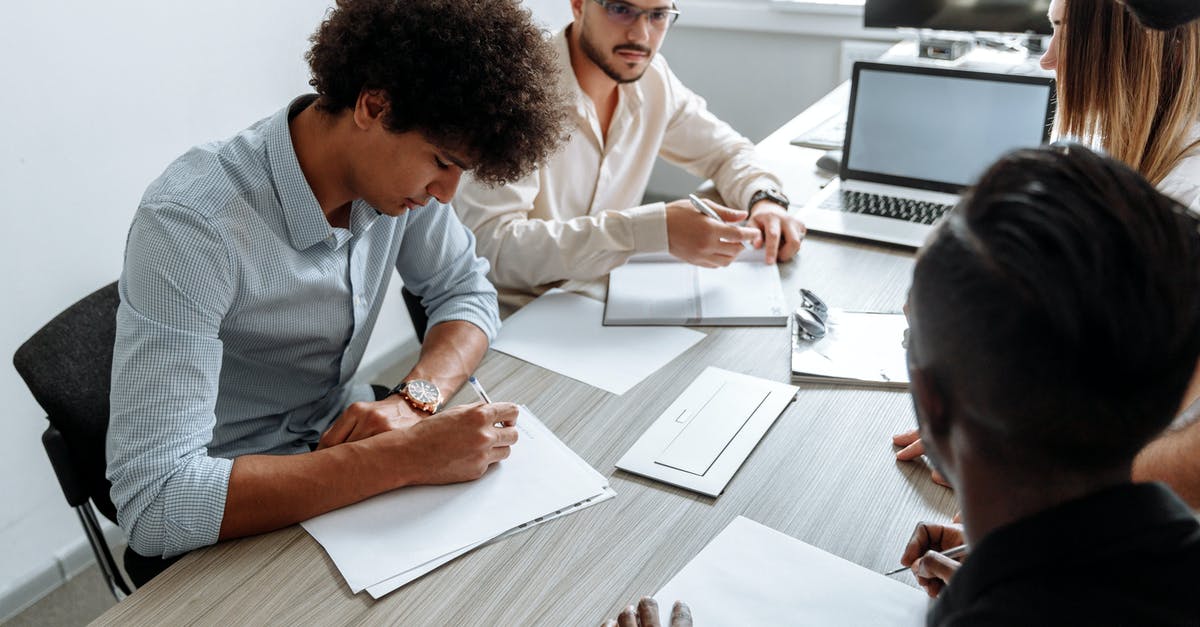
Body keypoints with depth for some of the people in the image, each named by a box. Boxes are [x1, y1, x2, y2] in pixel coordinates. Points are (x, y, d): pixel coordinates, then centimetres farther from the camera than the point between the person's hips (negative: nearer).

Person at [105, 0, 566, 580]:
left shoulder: (396, 167, -12)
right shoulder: (190, 225, -31)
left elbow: (467, 291, 1)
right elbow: (153, 504, -35)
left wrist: (414, 398, -20)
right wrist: (403, 456, -38)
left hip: (334, 446, 6)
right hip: (232, 524, -6)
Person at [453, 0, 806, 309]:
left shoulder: (650, 74, -2)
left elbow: (725, 150, 12)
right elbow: (489, 244, -31)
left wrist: (764, 198, -12)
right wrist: (655, 229, -38)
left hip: (610, 297, 6)